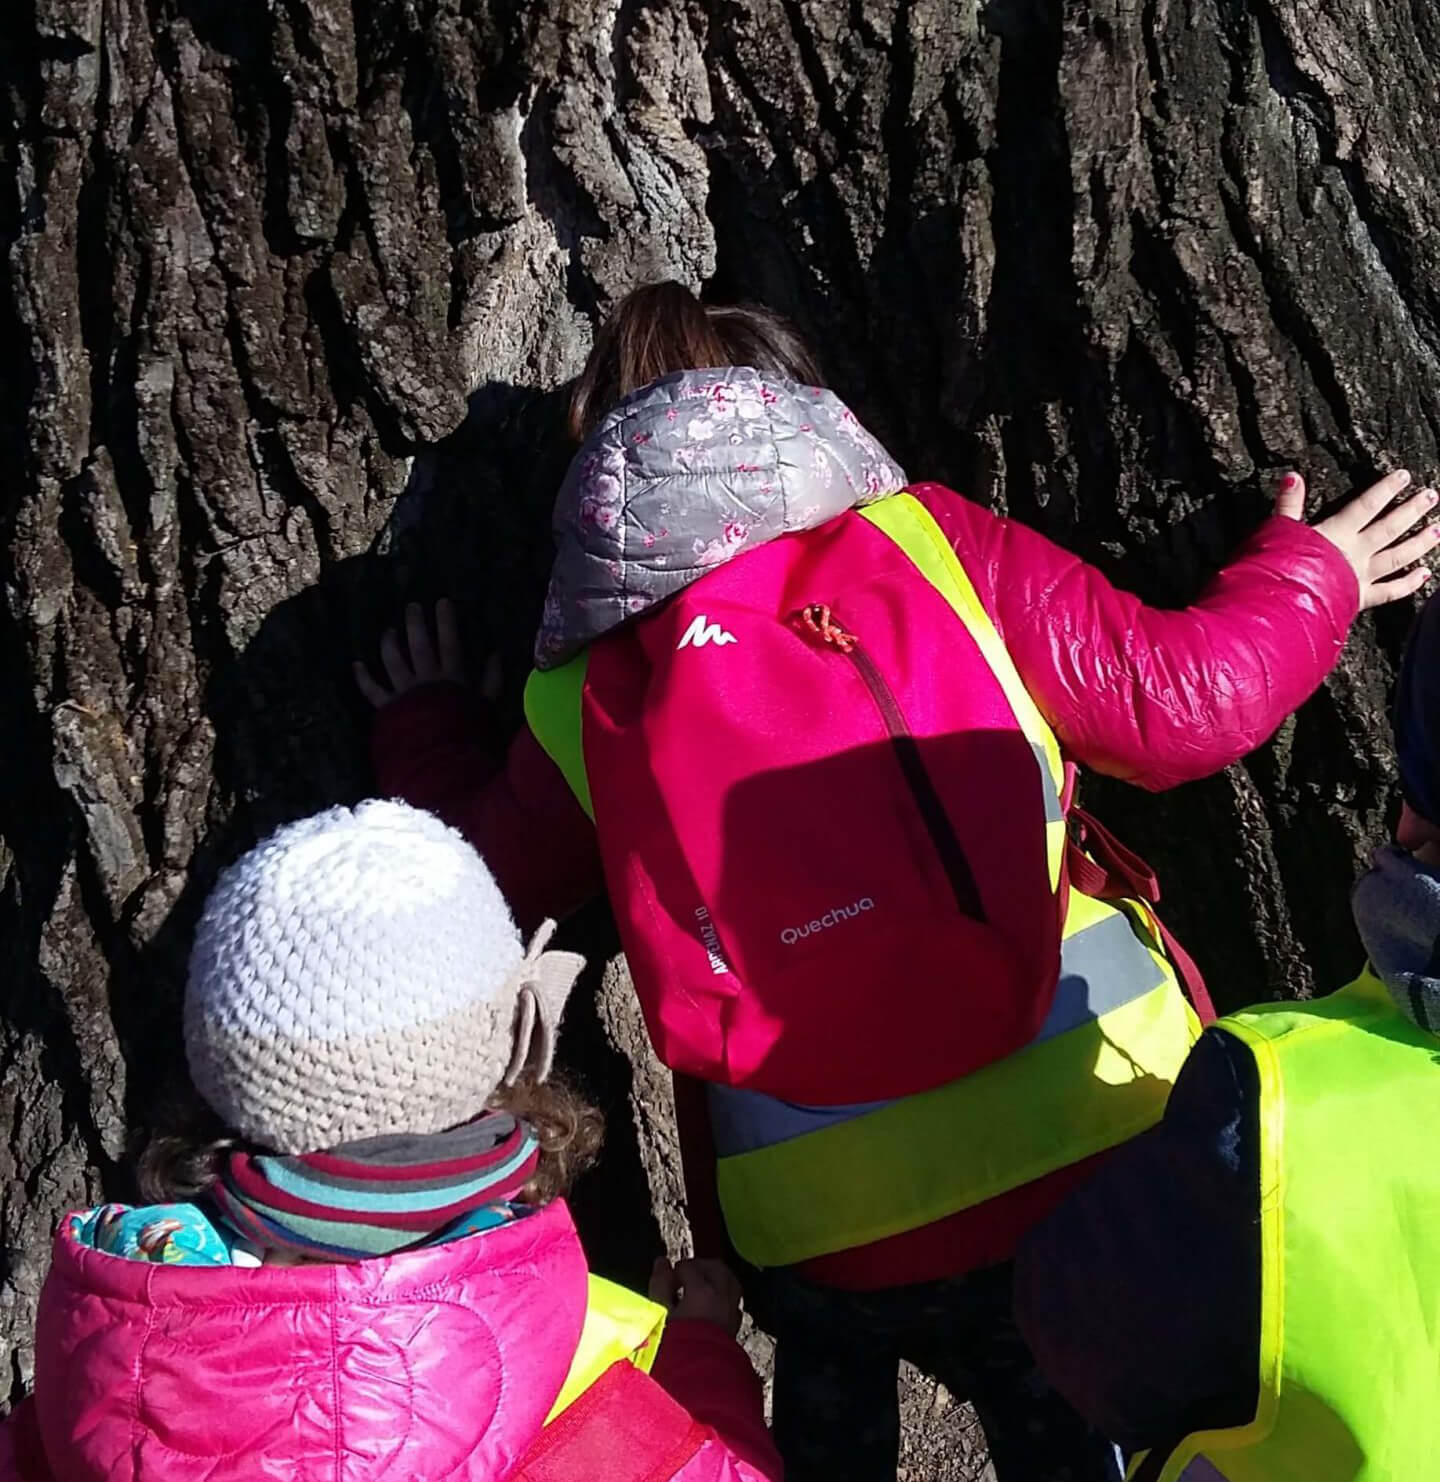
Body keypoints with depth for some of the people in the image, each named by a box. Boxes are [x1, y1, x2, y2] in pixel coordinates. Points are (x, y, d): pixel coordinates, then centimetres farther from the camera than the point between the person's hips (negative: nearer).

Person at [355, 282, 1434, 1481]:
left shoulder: (582, 710, -1)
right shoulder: (924, 542, -6)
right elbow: (1177, 699, -3)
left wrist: (427, 726, 36)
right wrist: (1309, 573, 17)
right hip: (1107, 1155, 0)